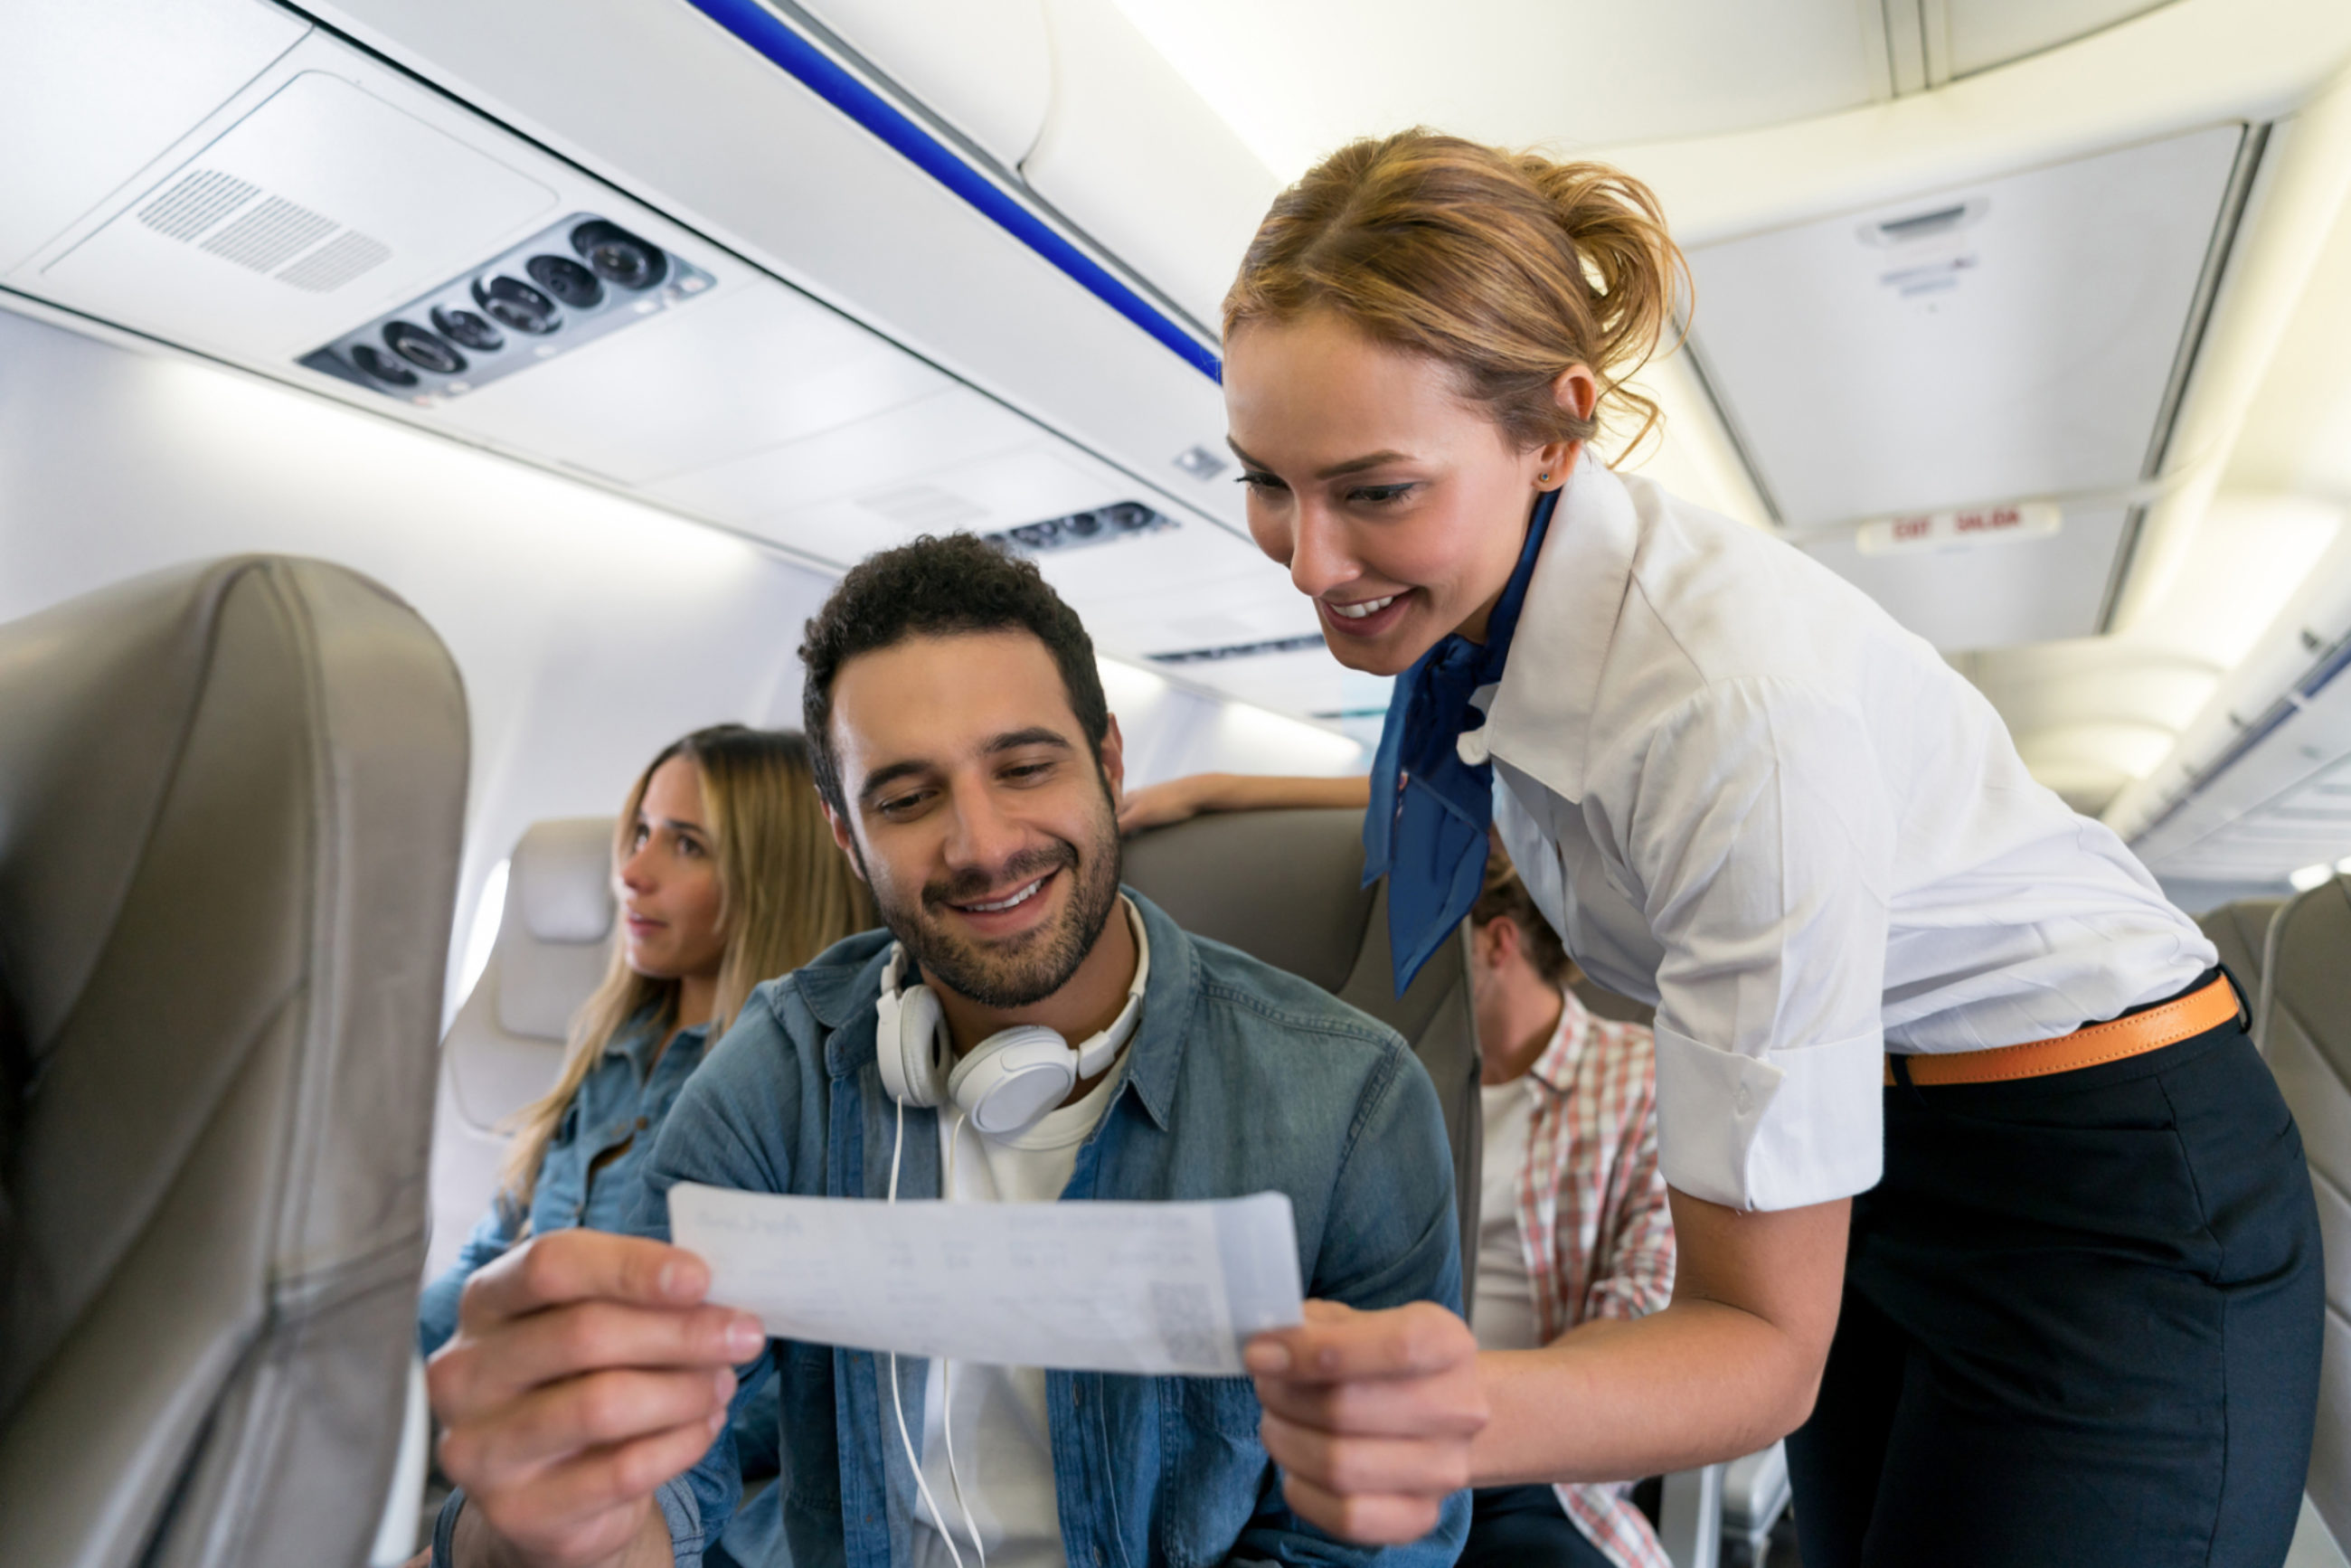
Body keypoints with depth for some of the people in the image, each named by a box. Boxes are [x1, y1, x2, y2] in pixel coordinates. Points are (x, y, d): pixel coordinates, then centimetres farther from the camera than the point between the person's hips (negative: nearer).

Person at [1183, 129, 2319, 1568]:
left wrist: (1465, 1416, -45)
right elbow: (1505, 796, 11)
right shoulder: (1478, 570, -13)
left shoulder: (1748, 699, -36)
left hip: (2108, 1191, -6)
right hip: (1860, 1147, 6)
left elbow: (1767, 1339, -26)